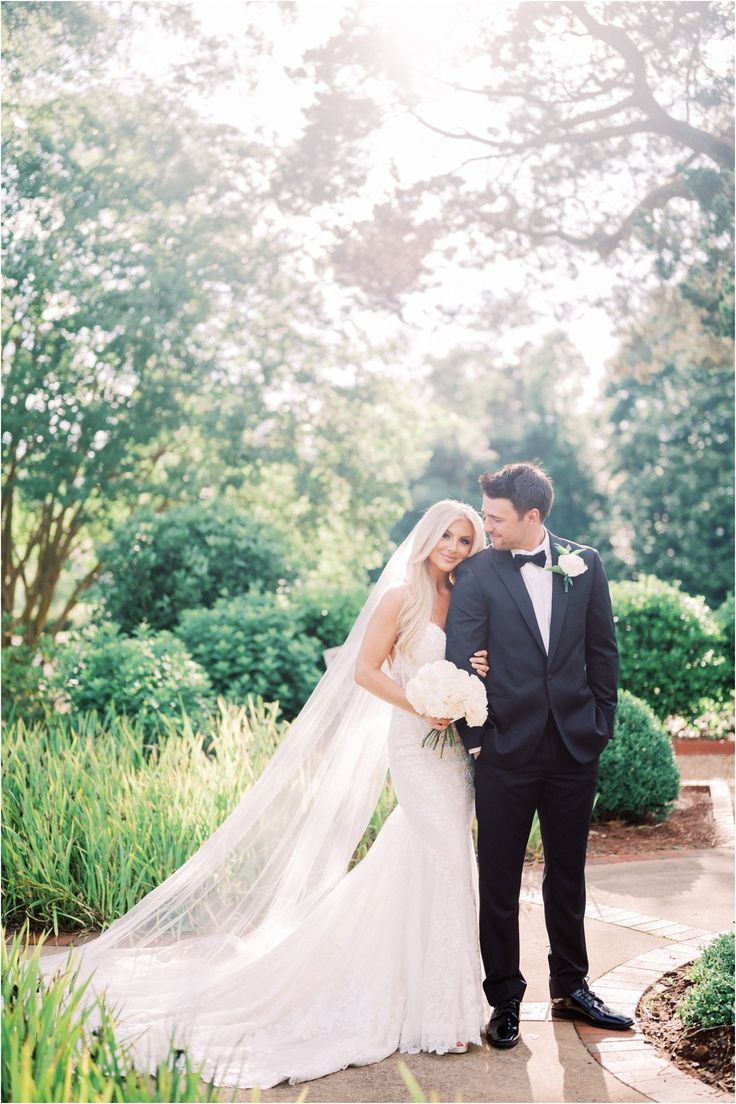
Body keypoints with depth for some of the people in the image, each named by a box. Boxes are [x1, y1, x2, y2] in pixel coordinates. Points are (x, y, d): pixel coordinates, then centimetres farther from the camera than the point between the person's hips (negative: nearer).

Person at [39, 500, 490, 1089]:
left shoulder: (461, 599, 11)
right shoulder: (400, 595, -7)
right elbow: (365, 670, -10)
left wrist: (481, 672, -8)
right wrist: (421, 707, -19)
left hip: (457, 747, 6)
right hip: (418, 749, -6)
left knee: (434, 863, 12)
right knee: (446, 861, -8)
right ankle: (439, 1011, 5)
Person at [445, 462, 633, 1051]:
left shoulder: (584, 563, 2)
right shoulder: (476, 573, -6)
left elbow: (603, 650, 7)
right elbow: (461, 660, -6)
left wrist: (602, 724, 4)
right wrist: (474, 736, -9)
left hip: (574, 747, 3)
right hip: (507, 749, -2)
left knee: (568, 875, 16)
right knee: (499, 880, 7)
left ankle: (571, 988, 31)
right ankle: (505, 1000, 21)